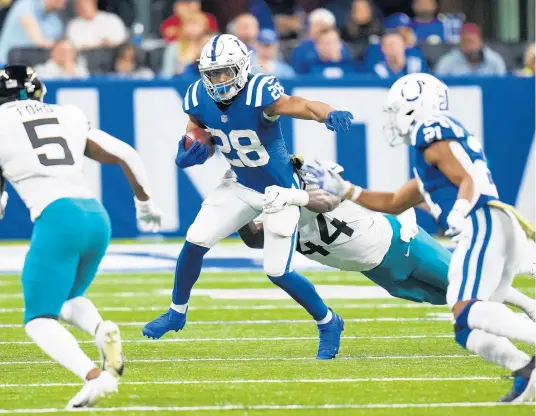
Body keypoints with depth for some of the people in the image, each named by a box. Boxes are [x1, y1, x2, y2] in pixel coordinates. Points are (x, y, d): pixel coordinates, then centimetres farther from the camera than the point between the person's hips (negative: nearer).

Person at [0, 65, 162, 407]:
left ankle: (93, 375, -23)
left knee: (39, 320, 3)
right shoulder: (69, 118, 22)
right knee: (66, 300, 27)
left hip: (57, 219, -5)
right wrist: (145, 202, 42)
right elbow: (127, 155, 26)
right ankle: (101, 330, -7)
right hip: (97, 216, 5)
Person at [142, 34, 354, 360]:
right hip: (242, 186, 6)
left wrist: (329, 114, -68)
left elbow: (300, 106, -47)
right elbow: (196, 129, 7)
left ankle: (329, 323, 16)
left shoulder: (259, 94, -31)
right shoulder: (199, 99, -13)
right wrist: (191, 151, -16)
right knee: (194, 243, -2)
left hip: (281, 190, -5)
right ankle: (177, 313, 22)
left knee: (278, 272, -8)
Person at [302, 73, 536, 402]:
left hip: (484, 226, -9)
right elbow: (394, 204, 39)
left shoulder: (433, 134, 3)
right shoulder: (451, 137, 32)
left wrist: (458, 213, -30)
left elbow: (470, 180, -13)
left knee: (466, 312, -24)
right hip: (505, 231, 9)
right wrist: (343, 190, 38)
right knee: (468, 331, 2)